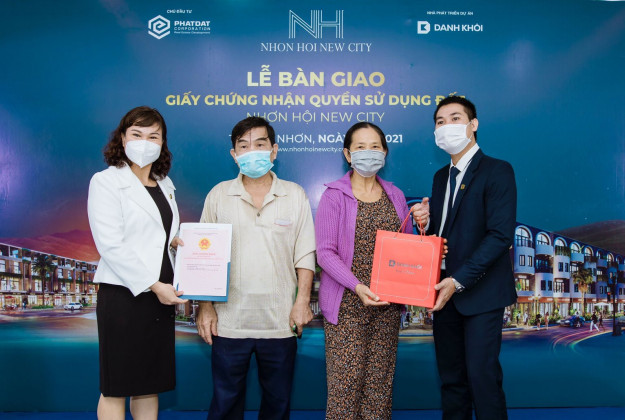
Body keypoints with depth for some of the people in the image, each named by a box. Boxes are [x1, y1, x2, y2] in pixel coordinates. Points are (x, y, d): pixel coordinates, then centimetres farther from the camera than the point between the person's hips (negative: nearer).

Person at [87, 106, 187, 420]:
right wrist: (154, 285, -16)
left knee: (151, 384, 12)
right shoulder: (106, 181, -5)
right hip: (124, 295, -6)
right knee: (115, 389, 3)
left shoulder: (165, 185, 14)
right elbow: (110, 245, -14)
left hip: (160, 296, 6)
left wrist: (176, 242, 0)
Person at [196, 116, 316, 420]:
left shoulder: (295, 195, 4)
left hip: (280, 322, 0)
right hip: (229, 321, 0)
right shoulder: (219, 195, 3)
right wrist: (205, 307, -1)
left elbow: (305, 255, 4)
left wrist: (303, 299, -5)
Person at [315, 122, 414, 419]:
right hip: (347, 304, -4)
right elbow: (325, 253, -9)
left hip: (388, 305, 4)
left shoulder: (395, 196, 12)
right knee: (346, 383, -2)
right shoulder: (334, 196, -3)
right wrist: (358, 286, -21)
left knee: (380, 383, 9)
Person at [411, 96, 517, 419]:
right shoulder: (441, 177, 15)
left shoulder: (497, 171, -8)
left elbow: (500, 235, -17)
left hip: (481, 292, -7)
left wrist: (459, 281, -21)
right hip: (445, 291, 7)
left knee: (482, 374, -5)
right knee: (450, 377, 13)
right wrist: (425, 220, -4)